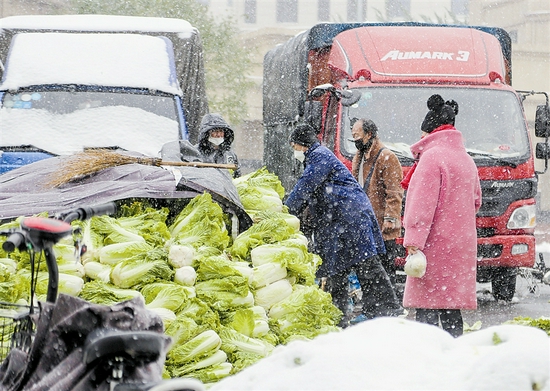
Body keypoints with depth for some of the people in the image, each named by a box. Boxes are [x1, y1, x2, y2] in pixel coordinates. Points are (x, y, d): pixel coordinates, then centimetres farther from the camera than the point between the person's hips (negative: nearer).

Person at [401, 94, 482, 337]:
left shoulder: (432, 157, -10)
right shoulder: (466, 160, 17)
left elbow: (423, 203, -17)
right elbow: (475, 201, 25)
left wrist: (413, 240, -20)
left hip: (435, 244, -8)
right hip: (461, 243, 8)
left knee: (427, 306, -9)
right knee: (451, 307, 10)